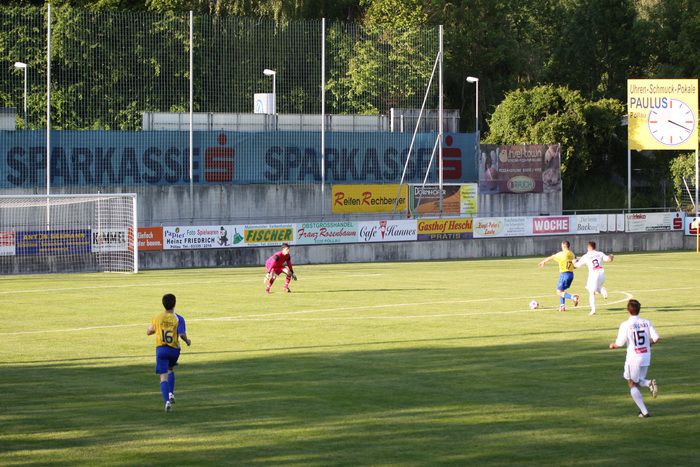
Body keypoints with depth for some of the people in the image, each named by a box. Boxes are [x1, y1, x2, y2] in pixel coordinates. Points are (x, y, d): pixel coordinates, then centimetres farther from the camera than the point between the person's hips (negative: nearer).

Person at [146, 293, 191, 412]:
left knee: (163, 377, -3)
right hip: (174, 349, 1)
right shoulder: (178, 318, -6)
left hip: (161, 349, -1)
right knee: (171, 370, 30)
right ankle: (171, 393, 17)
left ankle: (167, 401, -19)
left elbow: (148, 332, 8)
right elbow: (182, 334, -17)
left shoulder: (157, 317, 0)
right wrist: (187, 341, 3)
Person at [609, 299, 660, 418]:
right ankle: (649, 383, -10)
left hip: (633, 358, -4)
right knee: (638, 380, 25)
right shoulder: (646, 322, 0)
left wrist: (612, 345, 11)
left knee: (632, 385, 9)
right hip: (646, 356, 4)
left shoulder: (625, 325, -11)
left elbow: (619, 344, -13)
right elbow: (656, 338, -4)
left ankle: (644, 411, 1)